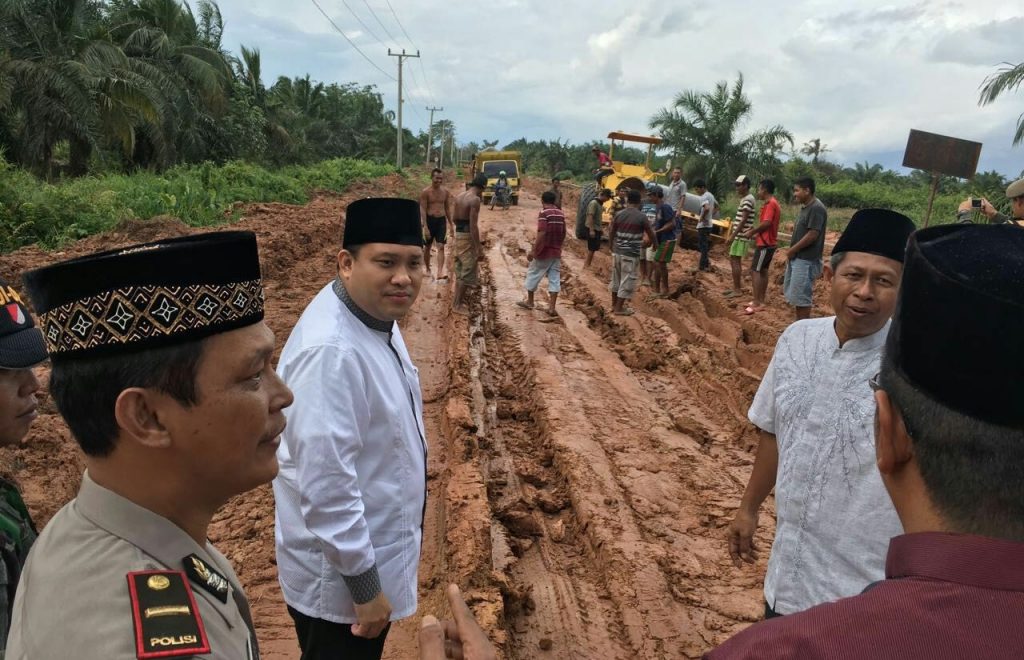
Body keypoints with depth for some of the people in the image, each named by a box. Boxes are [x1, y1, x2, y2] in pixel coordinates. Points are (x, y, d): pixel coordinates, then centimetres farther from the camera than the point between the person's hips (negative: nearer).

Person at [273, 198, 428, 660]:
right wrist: (363, 583, -21)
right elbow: (326, 483, -31)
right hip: (340, 573, -8)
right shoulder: (332, 350, -32)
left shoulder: (377, 317, -1)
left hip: (372, 550, 9)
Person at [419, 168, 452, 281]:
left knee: (441, 247, -9)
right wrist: (425, 227, -17)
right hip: (429, 220, -3)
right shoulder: (425, 192, -8)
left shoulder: (445, 192, 5)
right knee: (427, 247, 10)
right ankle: (428, 269, 28)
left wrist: (451, 225, 12)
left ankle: (440, 272, -16)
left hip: (442, 221, 3)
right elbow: (423, 210, -11)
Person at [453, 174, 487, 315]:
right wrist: (478, 247, -20)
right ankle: (457, 304, 3)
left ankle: (460, 298, 30)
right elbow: (473, 225, -22)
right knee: (467, 271, -1)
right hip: (467, 236, -9)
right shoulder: (475, 199, -18)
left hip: (458, 234, 9)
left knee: (460, 269, 19)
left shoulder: (459, 196, 8)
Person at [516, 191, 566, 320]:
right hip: (556, 252, 6)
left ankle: (529, 301, 29)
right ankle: (552, 309, -1)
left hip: (544, 252, -6)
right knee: (554, 279, 3)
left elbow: (542, 233, -24)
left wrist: (533, 251, -21)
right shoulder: (560, 214, 8)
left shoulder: (544, 213, -14)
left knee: (533, 275, 14)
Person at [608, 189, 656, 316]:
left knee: (616, 278, 17)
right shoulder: (641, 216, -9)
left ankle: (614, 305, 26)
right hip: (631, 254, -5)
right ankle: (619, 308, 7)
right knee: (627, 281, 3)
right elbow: (651, 234, 1)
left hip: (617, 252, 5)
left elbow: (611, 233, 8)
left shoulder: (618, 214, 2)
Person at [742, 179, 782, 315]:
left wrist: (752, 232, -15)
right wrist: (755, 231, 11)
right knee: (762, 271, 12)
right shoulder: (772, 203, 17)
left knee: (755, 270, -11)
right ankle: (760, 301, 16)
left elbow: (766, 223, -27)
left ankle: (757, 303, -13)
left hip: (765, 243, -11)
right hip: (768, 242, 11)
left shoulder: (770, 203, -17)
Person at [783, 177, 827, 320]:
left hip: (806, 260, -10)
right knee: (792, 294, 16)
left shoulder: (816, 208, -17)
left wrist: (792, 250, -14)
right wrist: (791, 252, 10)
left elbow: (812, 235, -22)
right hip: (796, 258, 10)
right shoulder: (805, 207, 13)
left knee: (801, 297, -5)